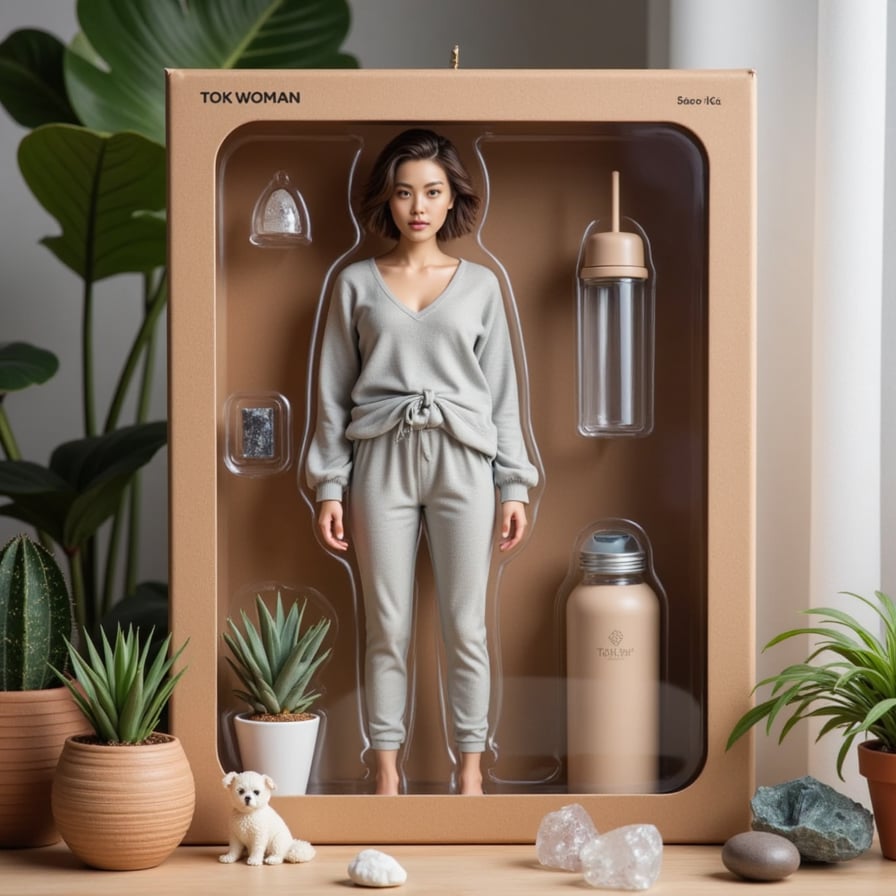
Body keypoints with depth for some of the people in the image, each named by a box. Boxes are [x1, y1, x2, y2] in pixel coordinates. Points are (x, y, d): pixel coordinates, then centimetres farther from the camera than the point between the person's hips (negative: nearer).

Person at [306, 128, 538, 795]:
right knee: (388, 627, 2)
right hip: (381, 461, 0)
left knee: (466, 626, 2)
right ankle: (387, 767, 11)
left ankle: (471, 765, 12)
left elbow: (502, 392, 8)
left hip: (463, 461, 0)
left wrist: (515, 487, 3)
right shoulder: (356, 284, 7)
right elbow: (334, 393, 7)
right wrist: (329, 487, 0)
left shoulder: (480, 286, 9)